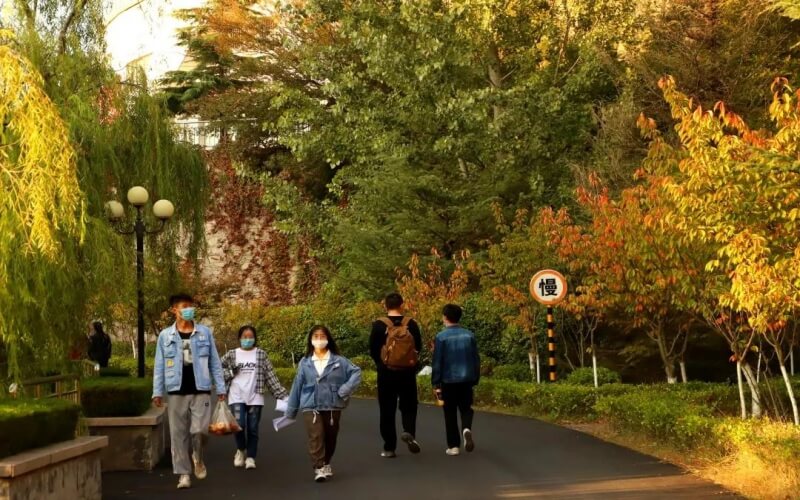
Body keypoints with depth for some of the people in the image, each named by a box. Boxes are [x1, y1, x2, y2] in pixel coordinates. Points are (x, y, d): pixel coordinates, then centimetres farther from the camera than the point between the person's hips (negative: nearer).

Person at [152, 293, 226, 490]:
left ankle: (198, 458, 22)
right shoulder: (165, 336, 2)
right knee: (179, 434, 3)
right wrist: (157, 392, -1)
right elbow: (159, 366, 5)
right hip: (176, 392, 0)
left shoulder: (205, 333, 4)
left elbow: (214, 362, 6)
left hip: (201, 391, 0)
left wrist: (220, 388, 3)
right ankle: (183, 474, 12)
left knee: (200, 430, -8)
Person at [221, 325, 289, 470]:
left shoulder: (261, 355, 6)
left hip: (255, 397, 0)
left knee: (253, 429, 2)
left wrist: (283, 395, -2)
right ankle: (241, 450, 15)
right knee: (239, 425, -12)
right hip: (237, 397, 0)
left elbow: (271, 376, 3)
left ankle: (250, 457, 15)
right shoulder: (232, 354, 6)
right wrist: (230, 373, -6)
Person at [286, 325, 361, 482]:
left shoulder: (339, 361, -2)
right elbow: (298, 386, 5)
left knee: (330, 438, 13)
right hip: (311, 407, -1)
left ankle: (326, 464, 35)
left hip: (333, 407, 1)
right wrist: (291, 411, 7)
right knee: (316, 437, -14)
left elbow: (356, 372, -3)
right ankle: (319, 468, -16)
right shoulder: (305, 363, 2)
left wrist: (345, 389, -16)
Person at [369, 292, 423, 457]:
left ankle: (389, 448, 9)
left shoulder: (379, 325, -8)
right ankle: (409, 431, -12)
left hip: (386, 374, -1)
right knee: (408, 406, 15)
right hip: (408, 373, 1)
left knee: (387, 411, 8)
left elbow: (373, 350, -3)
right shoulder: (411, 324, -4)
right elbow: (418, 348, 1)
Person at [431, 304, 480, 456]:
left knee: (450, 413, 9)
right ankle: (467, 429, -14)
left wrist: (436, 383, -2)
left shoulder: (441, 337, -10)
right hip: (467, 379, 2)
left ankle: (453, 446, 10)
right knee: (466, 408, 15)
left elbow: (437, 362, -9)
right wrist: (476, 379, 15)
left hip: (449, 380, -2)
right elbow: (476, 359, 5)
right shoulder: (469, 335, 0)